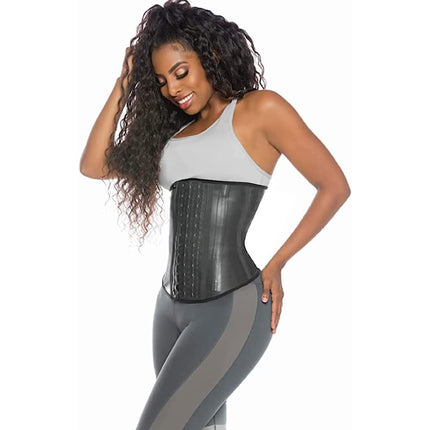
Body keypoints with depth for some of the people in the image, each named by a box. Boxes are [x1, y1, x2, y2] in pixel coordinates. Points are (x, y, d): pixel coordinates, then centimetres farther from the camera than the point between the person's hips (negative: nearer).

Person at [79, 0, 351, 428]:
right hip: (172, 306, 8)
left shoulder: (261, 109, -2)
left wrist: (276, 264, -3)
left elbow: (335, 186, -3)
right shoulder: (174, 133, 16)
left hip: (233, 308, -7)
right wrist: (125, 82, 8)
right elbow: (93, 166, 8)